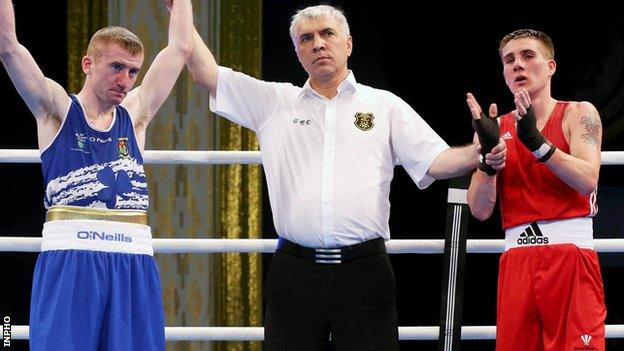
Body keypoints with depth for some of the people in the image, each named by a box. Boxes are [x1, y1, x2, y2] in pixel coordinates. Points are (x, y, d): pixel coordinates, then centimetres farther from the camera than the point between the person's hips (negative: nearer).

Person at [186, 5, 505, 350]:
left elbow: (435, 161, 2)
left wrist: (477, 154, -18)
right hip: (293, 271, 1)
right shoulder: (273, 102, 14)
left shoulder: (385, 105, 11)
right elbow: (206, 73, 12)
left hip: (364, 270, -1)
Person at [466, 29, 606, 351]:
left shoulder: (579, 114, 6)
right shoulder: (495, 128, 14)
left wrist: (537, 142, -20)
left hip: (571, 254, -3)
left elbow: (588, 180, -12)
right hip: (517, 260, 3)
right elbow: (481, 210, 5)